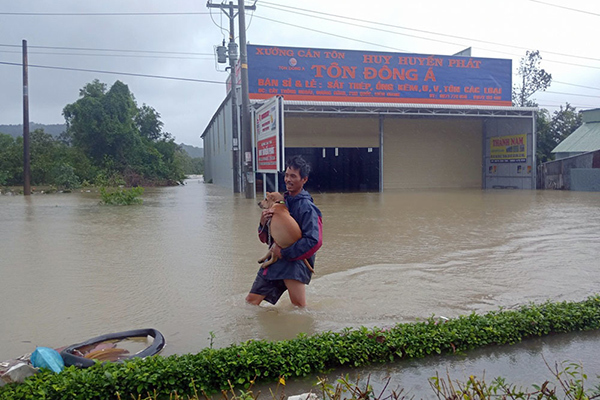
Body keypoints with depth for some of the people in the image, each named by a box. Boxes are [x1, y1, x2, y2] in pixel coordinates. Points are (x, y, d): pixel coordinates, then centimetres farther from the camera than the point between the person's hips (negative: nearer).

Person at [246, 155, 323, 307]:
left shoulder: (307, 207, -10)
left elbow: (314, 241, -20)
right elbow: (265, 238, 16)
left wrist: (285, 252, -18)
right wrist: (263, 224, -6)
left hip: (295, 262, -7)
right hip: (275, 260, 7)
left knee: (299, 307, -11)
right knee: (251, 300, 9)